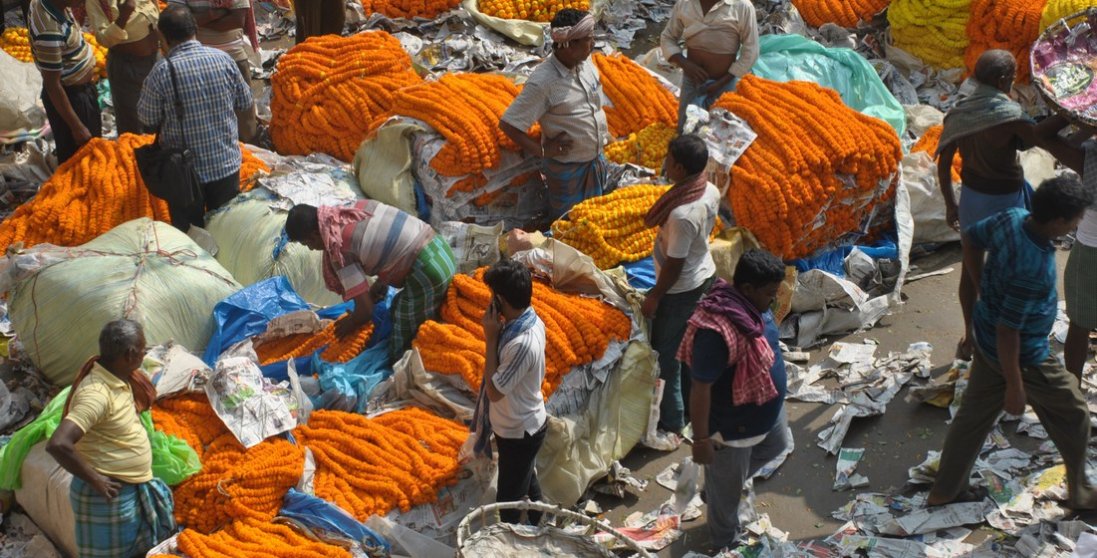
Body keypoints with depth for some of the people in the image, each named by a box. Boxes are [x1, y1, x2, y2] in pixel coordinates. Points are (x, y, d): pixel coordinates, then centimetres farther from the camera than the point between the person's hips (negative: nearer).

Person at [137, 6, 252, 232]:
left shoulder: (162, 71, -17)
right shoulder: (223, 59, -8)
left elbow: (148, 118, -6)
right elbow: (244, 100, 5)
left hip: (185, 169, -3)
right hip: (226, 162, 3)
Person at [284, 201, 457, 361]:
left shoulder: (340, 250, -11)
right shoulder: (357, 207, 11)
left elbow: (365, 311, -10)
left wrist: (344, 328, 12)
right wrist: (378, 287, 28)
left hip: (427, 272, -9)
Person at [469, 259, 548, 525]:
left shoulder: (522, 344, -39)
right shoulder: (530, 320, -7)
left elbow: (494, 392, -27)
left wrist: (491, 339, -26)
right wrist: (499, 335, -2)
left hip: (518, 432, -10)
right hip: (525, 424, 10)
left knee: (508, 502, 11)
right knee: (527, 483, 31)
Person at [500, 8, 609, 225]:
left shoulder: (586, 62, -8)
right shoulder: (543, 82, -30)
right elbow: (507, 124, -27)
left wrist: (602, 128, 6)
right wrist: (542, 150, -20)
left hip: (596, 159, 6)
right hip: (566, 167, -6)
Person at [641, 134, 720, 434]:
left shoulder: (682, 215, -36)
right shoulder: (710, 191, -11)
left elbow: (674, 266, -26)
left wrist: (654, 296, -12)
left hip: (680, 289, -8)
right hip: (705, 275, 8)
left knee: (667, 352, 12)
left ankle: (671, 419, 27)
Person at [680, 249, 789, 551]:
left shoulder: (751, 306, -10)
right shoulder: (717, 331, -38)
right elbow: (700, 389, -30)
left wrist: (774, 403, 23)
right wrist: (701, 439, -23)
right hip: (733, 425, -9)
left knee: (775, 446, 34)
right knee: (726, 489, 16)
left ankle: (716, 487, 52)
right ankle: (725, 543, 43)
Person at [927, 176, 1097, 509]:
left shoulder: (1012, 218, -13)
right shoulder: (1032, 270, -37)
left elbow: (971, 238, 7)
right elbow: (1007, 332, -31)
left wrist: (982, 288, 15)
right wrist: (1014, 387, -20)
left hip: (986, 341, 8)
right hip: (1023, 356, -8)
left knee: (974, 413, 21)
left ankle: (945, 490, 34)